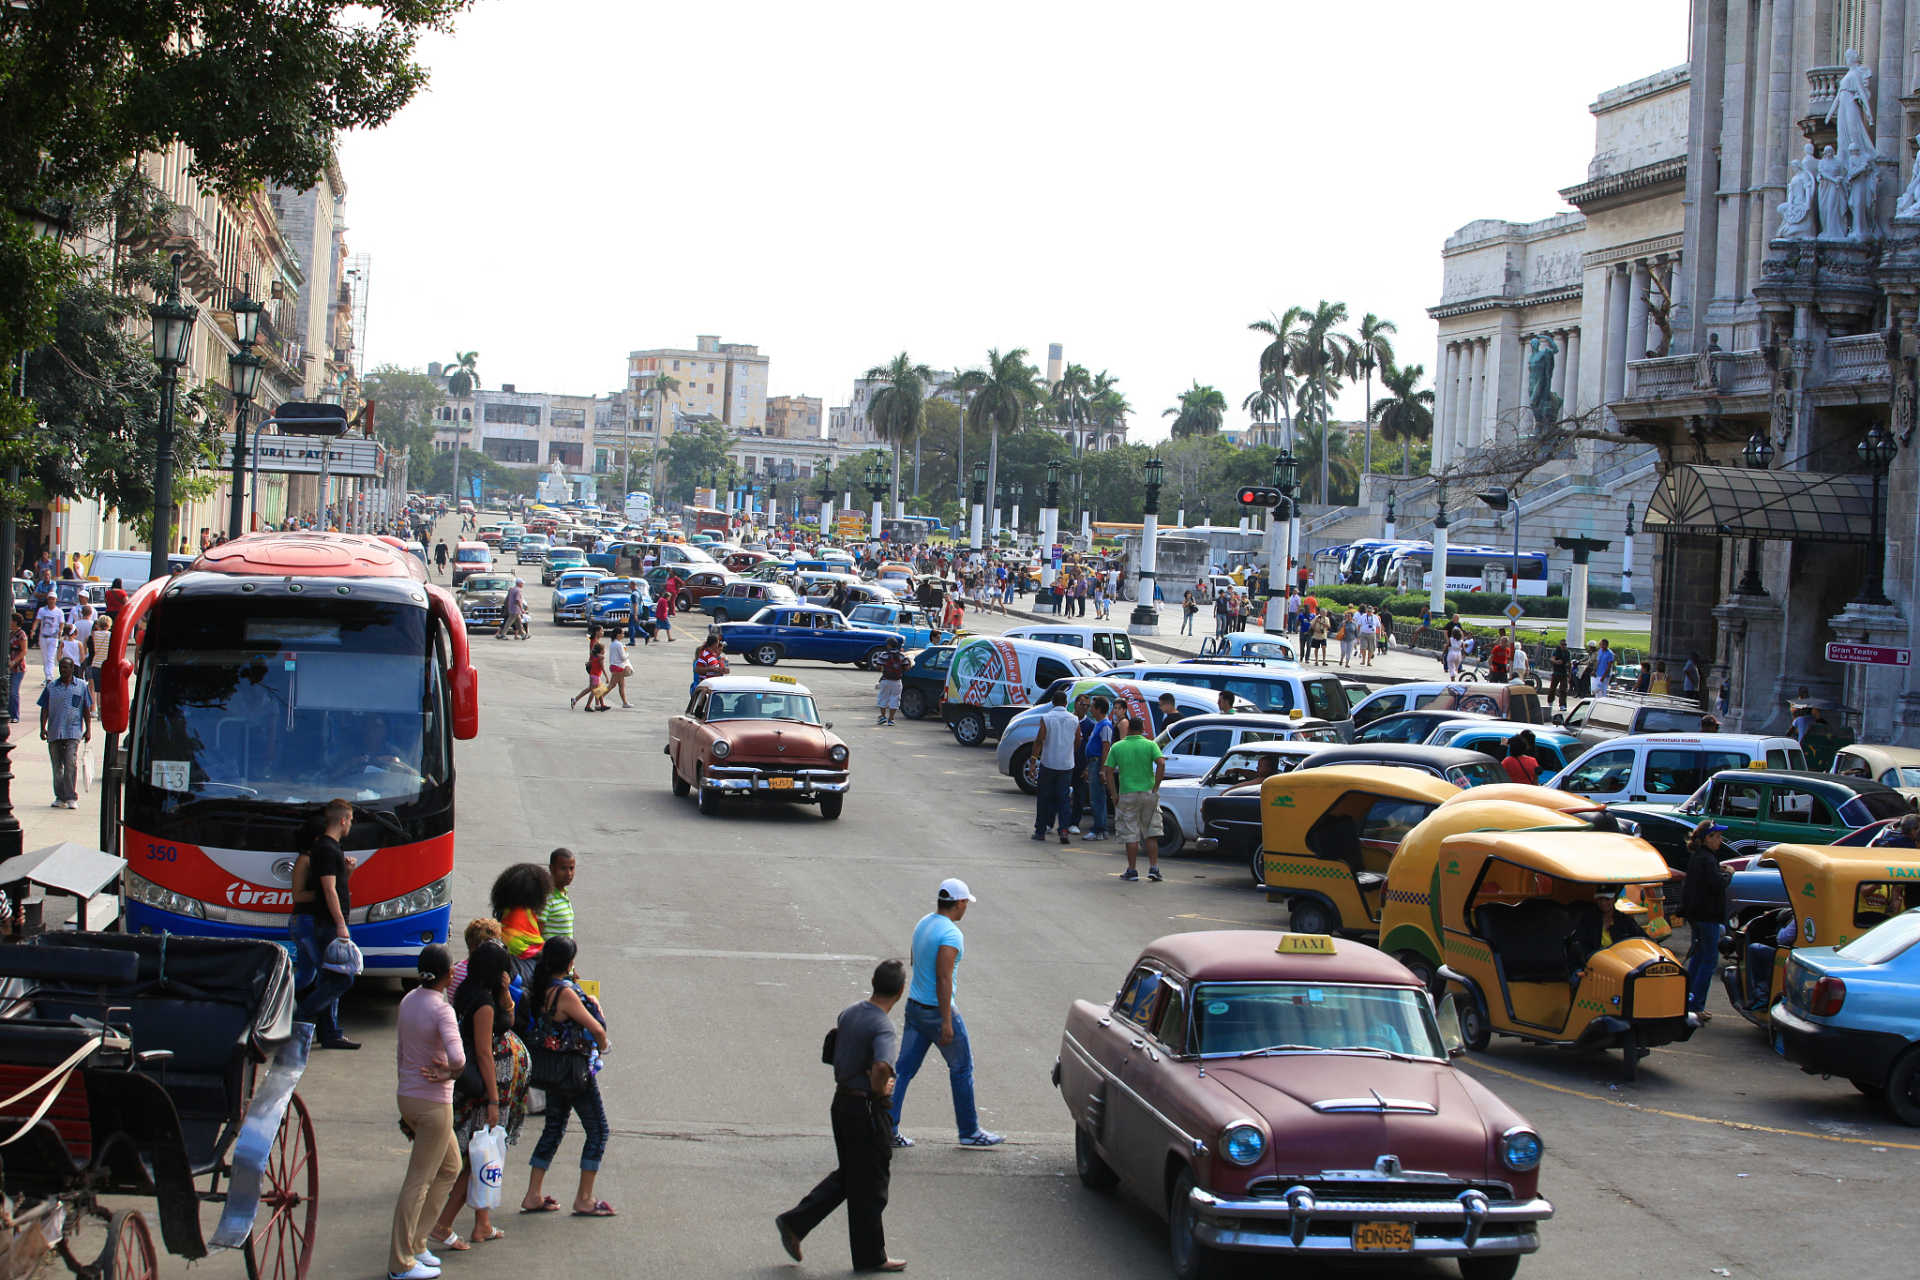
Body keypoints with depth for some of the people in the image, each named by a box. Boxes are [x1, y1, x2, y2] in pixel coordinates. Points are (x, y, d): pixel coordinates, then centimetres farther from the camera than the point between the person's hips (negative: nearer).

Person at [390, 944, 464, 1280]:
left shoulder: (408, 1000, 4)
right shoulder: (441, 1010, -21)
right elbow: (457, 1057, -34)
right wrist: (452, 1072, -13)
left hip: (406, 1097, 8)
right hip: (433, 1102, -8)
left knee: (450, 1168, 21)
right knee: (419, 1181, 0)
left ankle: (413, 1242, 22)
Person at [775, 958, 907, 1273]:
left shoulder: (849, 1012, 2)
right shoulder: (883, 1027, -23)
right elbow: (882, 1067, -39)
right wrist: (880, 1089, -19)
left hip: (842, 1102, 8)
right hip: (868, 1111, -8)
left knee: (847, 1176, 22)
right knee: (870, 1185, 6)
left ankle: (794, 1223, 19)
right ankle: (870, 1256, 18)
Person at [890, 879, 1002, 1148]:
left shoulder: (923, 924, 7)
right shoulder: (951, 934, -20)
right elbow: (943, 978, -24)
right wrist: (947, 1022, -23)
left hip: (914, 1005, 8)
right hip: (937, 1011, -8)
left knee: (905, 1069, 8)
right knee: (962, 1069, 7)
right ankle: (969, 1131, 17)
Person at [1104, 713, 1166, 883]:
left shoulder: (1116, 747, 2)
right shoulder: (1150, 745, -1)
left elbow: (1109, 772, -2)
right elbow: (1161, 764, -14)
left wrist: (1114, 794, 3)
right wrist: (1156, 787, -8)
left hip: (1127, 794, 0)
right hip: (1148, 793, 0)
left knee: (1131, 835, 4)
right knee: (1151, 833, 9)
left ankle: (1132, 870, 7)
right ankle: (1153, 868, 4)